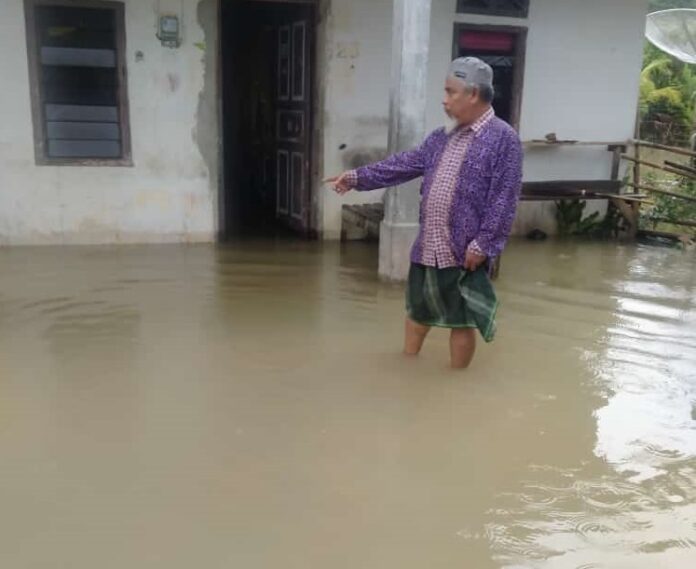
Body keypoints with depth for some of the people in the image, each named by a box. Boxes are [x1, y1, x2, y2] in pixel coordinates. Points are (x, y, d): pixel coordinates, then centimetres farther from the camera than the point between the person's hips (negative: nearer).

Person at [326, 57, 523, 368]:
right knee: (417, 309, 22)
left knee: (461, 321, 5)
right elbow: (406, 163, 15)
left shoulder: (503, 138, -12)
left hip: (465, 252, -8)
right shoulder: (443, 137, 12)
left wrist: (483, 245, -19)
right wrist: (357, 177, 11)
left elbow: (504, 200, -16)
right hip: (428, 247, 8)